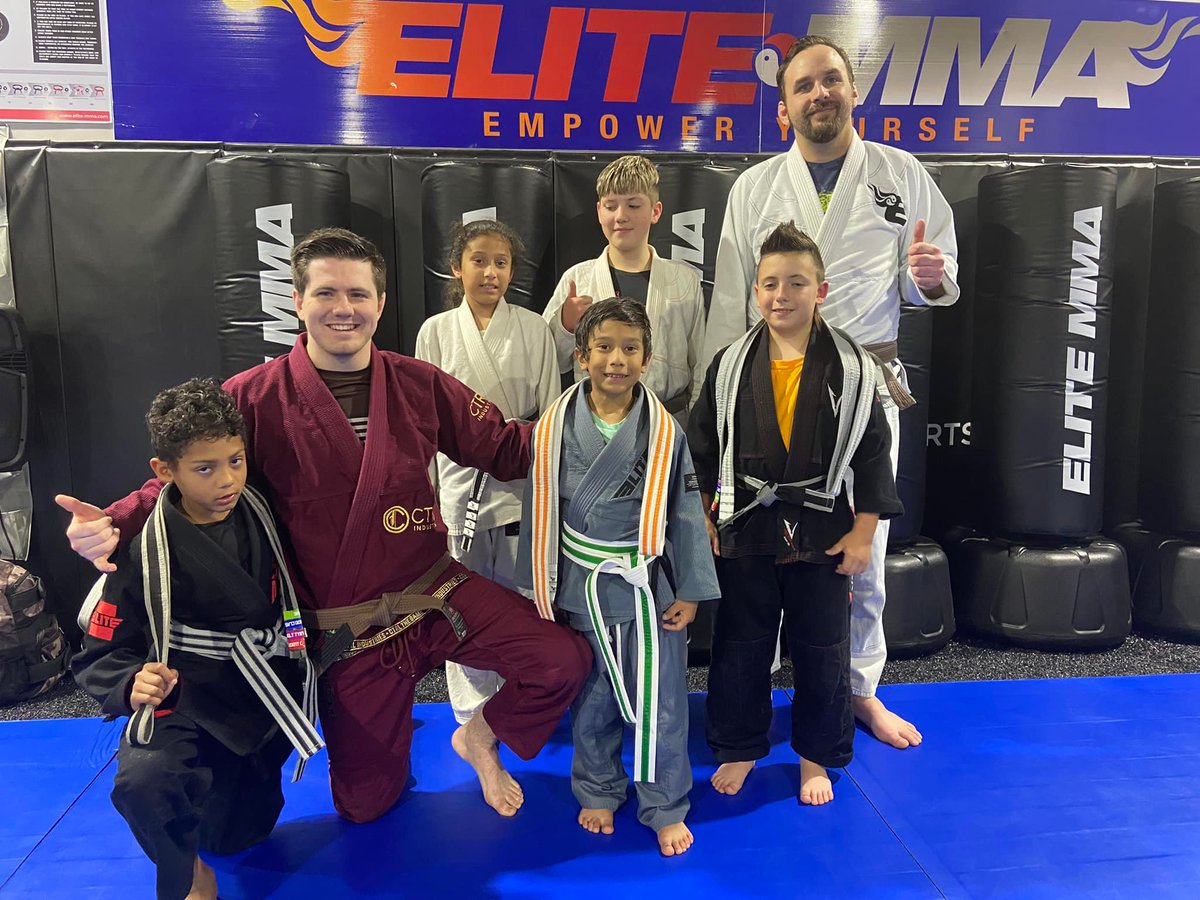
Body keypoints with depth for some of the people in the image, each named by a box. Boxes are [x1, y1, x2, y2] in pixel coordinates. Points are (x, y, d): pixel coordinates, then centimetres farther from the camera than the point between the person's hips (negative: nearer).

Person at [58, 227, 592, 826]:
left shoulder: (420, 385, -3)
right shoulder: (254, 398, -10)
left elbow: (507, 450, 1)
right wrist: (113, 523, -22)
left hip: (438, 592, 2)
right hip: (345, 630, -1)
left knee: (563, 663, -16)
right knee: (365, 805, 11)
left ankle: (480, 738, 16)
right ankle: (387, 733, 47)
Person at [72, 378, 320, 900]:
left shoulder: (259, 516, -4)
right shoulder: (144, 552, -18)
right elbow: (99, 657, -12)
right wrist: (134, 684, -30)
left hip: (264, 698, 4)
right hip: (185, 704, -4)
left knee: (238, 839, 15)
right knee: (143, 779, -36)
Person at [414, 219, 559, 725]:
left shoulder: (533, 329, 0)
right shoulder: (436, 331, 2)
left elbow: (551, 413, 2)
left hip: (521, 480, 0)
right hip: (460, 479, 1)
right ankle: (473, 715, 26)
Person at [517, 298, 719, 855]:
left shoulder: (664, 431, -8)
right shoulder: (556, 427, -6)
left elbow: (685, 514, -3)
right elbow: (541, 510, 0)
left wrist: (689, 592, -3)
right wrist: (539, 589, 3)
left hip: (648, 587, -1)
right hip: (581, 589, 1)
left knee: (658, 703, 9)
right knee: (591, 702, 17)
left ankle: (664, 808, 31)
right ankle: (599, 793, 40)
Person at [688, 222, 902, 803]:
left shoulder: (851, 368, -6)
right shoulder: (731, 366, -2)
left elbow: (872, 453, -2)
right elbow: (701, 445, 3)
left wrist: (863, 532, -4)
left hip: (823, 532, -1)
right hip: (744, 530, 1)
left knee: (821, 649, 12)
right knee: (740, 645, 13)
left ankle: (817, 756, 34)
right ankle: (739, 750, 33)